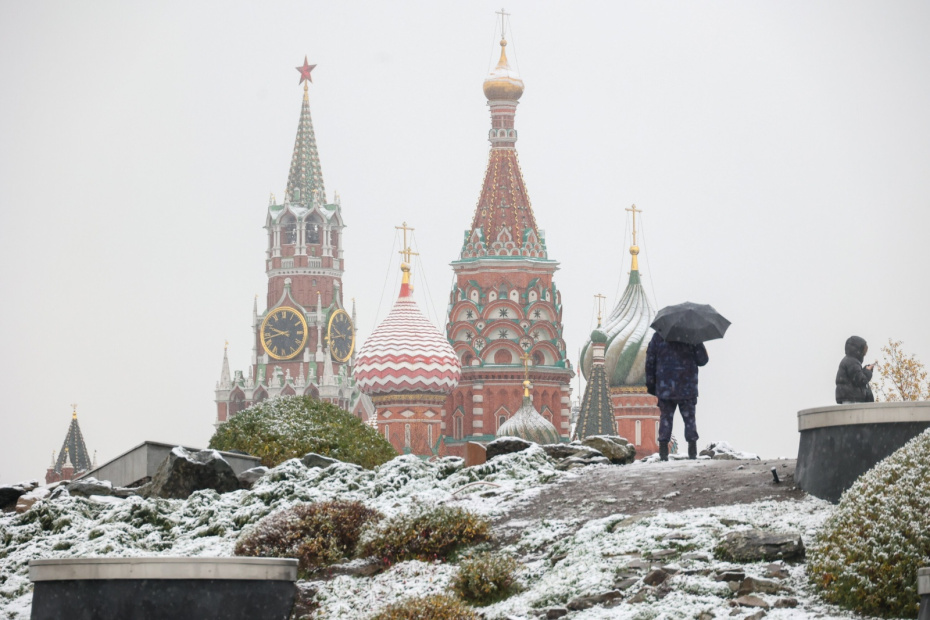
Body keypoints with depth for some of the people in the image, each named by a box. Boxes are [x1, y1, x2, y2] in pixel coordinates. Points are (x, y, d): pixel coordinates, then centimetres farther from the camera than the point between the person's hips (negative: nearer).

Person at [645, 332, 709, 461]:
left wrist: (650, 383, 11)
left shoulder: (658, 336, 2)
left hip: (664, 388, 1)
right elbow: (702, 360, 1)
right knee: (689, 418, 9)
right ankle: (692, 451, 3)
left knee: (666, 418, 7)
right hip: (687, 387, -1)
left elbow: (650, 361, 4)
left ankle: (663, 450, -4)